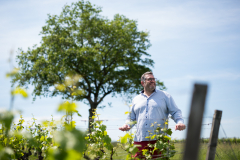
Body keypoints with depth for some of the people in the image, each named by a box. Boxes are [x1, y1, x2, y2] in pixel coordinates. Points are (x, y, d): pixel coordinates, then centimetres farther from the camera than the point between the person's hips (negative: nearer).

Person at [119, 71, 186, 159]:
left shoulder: (165, 96, 12)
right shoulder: (136, 99, 19)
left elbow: (175, 112, 7)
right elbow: (131, 117, 23)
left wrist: (179, 122, -13)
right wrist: (127, 125, 1)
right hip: (140, 141, 2)